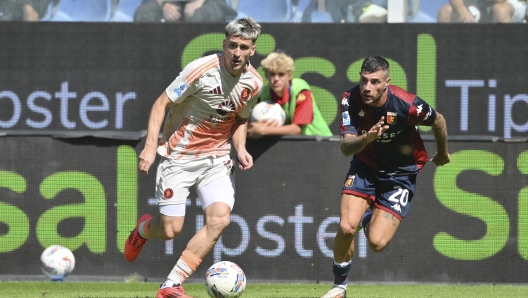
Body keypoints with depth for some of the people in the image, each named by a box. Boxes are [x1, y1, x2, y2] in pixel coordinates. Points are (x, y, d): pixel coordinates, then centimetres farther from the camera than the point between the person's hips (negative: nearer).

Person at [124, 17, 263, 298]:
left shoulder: (253, 83, -2)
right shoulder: (202, 70, -19)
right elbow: (161, 103, -13)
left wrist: (240, 149, -2)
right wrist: (150, 145, -22)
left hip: (216, 159, 4)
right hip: (179, 156, -4)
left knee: (219, 219, -18)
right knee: (171, 229, -6)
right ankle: (142, 229, 35)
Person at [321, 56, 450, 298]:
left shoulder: (407, 105, -27)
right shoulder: (351, 100, -20)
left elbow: (438, 121, -6)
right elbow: (346, 147, -25)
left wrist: (442, 153, 14)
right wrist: (366, 138, -48)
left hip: (400, 174, -2)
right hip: (365, 167, 2)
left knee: (376, 243, -13)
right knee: (347, 228, -19)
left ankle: (370, 217, 26)